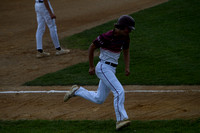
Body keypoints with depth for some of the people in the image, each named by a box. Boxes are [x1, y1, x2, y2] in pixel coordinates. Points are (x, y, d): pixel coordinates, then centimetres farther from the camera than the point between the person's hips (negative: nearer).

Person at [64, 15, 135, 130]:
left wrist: (127, 67, 5)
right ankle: (121, 119, -26)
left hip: (112, 70, 9)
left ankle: (77, 91, 31)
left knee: (99, 99, 16)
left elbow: (126, 51, 19)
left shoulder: (125, 37, 2)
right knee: (119, 91, -23)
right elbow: (92, 48, -9)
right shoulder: (107, 37, -20)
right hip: (103, 68, -9)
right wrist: (91, 67, -4)